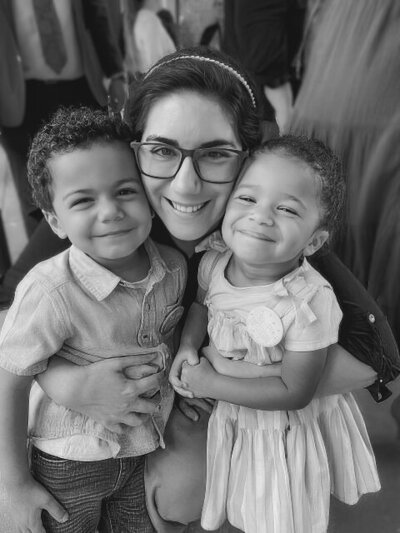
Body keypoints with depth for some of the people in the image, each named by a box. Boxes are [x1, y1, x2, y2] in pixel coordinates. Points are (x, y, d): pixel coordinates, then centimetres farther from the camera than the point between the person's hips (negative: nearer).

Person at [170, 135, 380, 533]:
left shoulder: (309, 302, -34)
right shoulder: (213, 263, -17)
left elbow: (295, 393, -27)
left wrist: (210, 384, -25)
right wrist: (187, 344, -12)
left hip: (288, 429, -4)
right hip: (230, 417, 5)